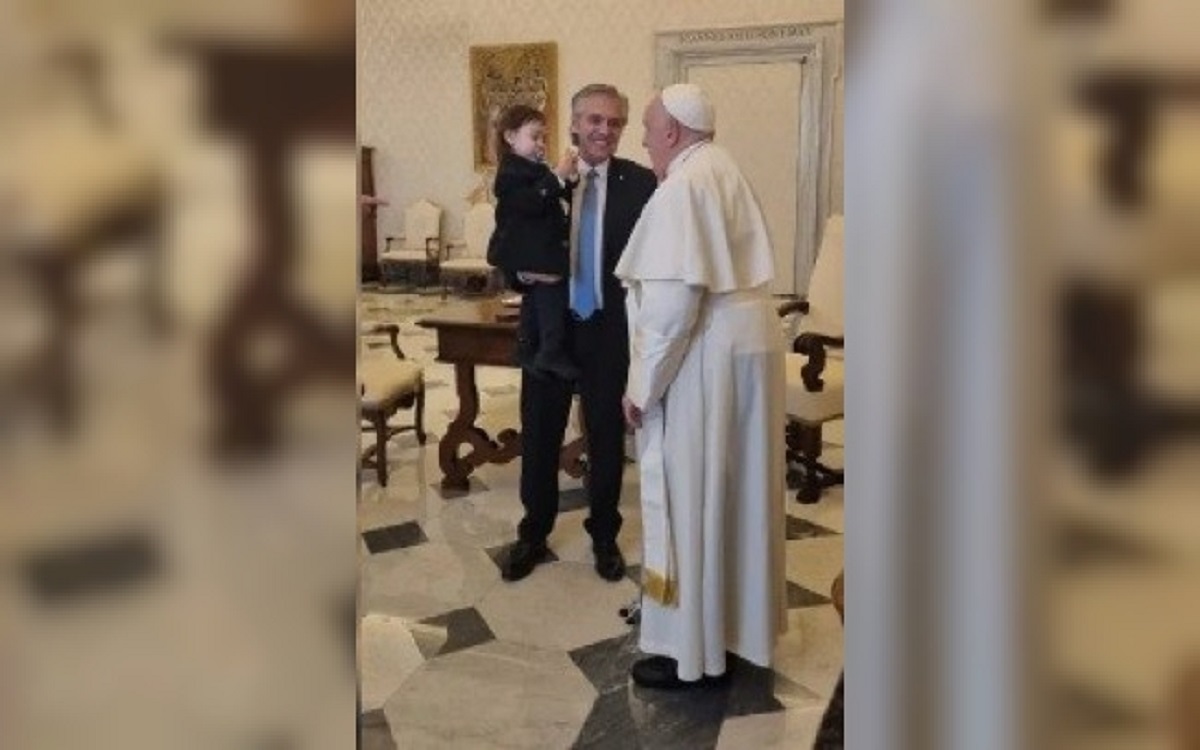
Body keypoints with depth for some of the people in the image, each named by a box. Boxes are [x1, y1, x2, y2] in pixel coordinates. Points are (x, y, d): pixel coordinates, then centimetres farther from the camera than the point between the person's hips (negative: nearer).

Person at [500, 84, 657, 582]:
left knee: (606, 436, 13)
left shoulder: (641, 184, -6)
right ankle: (533, 534, 31)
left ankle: (604, 537, 32)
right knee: (539, 435, 12)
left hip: (609, 328, -1)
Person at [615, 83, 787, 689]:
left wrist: (641, 385, -18)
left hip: (703, 355, -10)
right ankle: (736, 615, 32)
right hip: (746, 342, 10)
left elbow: (674, 299, -25)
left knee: (690, 494, 0)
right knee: (729, 486, 18)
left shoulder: (681, 188, -17)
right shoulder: (724, 172, 14)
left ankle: (693, 648, 11)